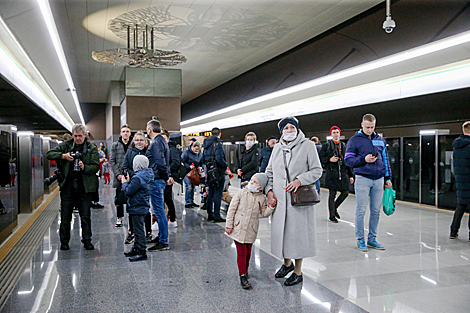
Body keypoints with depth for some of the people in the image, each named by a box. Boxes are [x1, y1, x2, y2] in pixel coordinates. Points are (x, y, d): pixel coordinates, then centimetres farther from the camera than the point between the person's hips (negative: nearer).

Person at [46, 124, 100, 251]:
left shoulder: (92, 149, 4)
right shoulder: (65, 145, 8)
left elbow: (96, 166, -2)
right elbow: (49, 154, 4)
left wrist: (85, 167, -20)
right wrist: (63, 156, -11)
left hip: (84, 186, -1)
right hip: (67, 185, 1)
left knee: (85, 216, 4)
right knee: (65, 216, 7)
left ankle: (87, 240, 16)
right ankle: (64, 241, 19)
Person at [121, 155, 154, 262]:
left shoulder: (137, 178, -22)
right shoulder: (147, 175, 9)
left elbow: (129, 191, -20)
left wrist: (124, 183, -4)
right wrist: (128, 181, 10)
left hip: (137, 208, -10)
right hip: (142, 207, 10)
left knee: (139, 230, -4)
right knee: (138, 229, 19)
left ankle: (142, 252, 2)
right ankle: (136, 248, 30)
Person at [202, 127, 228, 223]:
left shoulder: (206, 144, 12)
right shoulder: (217, 143, -13)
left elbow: (203, 160, 15)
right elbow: (219, 159, -24)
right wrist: (226, 165, -9)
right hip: (218, 172, -8)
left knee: (210, 193, 16)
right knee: (218, 194, -4)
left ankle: (210, 214, 22)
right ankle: (216, 216, -2)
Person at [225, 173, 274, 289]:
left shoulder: (262, 198, 1)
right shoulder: (241, 193, -6)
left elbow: (264, 213, 8)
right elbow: (232, 209, -4)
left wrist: (271, 207, -11)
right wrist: (229, 225, -6)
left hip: (251, 230, 2)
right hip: (238, 228, -2)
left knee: (248, 252, 13)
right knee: (241, 252, -3)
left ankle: (245, 270, 37)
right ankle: (242, 276, 6)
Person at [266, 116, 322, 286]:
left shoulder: (308, 146, -3)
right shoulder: (277, 148, 11)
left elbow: (317, 170, -4)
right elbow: (269, 172, 15)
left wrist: (299, 180, -18)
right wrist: (269, 191, 2)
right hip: (279, 198, 5)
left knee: (298, 232, 1)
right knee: (281, 230, 13)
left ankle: (298, 271, 19)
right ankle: (287, 263, 37)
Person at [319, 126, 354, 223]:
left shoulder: (343, 146, 15)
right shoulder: (327, 145, 2)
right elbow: (321, 158, 1)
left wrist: (350, 175, 14)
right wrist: (329, 159, -17)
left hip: (343, 173, 5)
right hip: (332, 173, -5)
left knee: (345, 192, 3)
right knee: (332, 194, -2)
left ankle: (334, 208, 27)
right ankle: (332, 216, 10)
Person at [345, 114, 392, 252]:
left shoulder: (380, 140, 14)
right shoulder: (354, 140, 0)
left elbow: (385, 159, 19)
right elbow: (348, 160, -3)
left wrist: (388, 177, 15)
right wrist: (364, 159, -16)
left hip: (379, 179, 4)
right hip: (363, 178, -4)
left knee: (376, 211, 8)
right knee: (361, 211, -1)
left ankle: (372, 239, 19)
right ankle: (360, 240, 8)